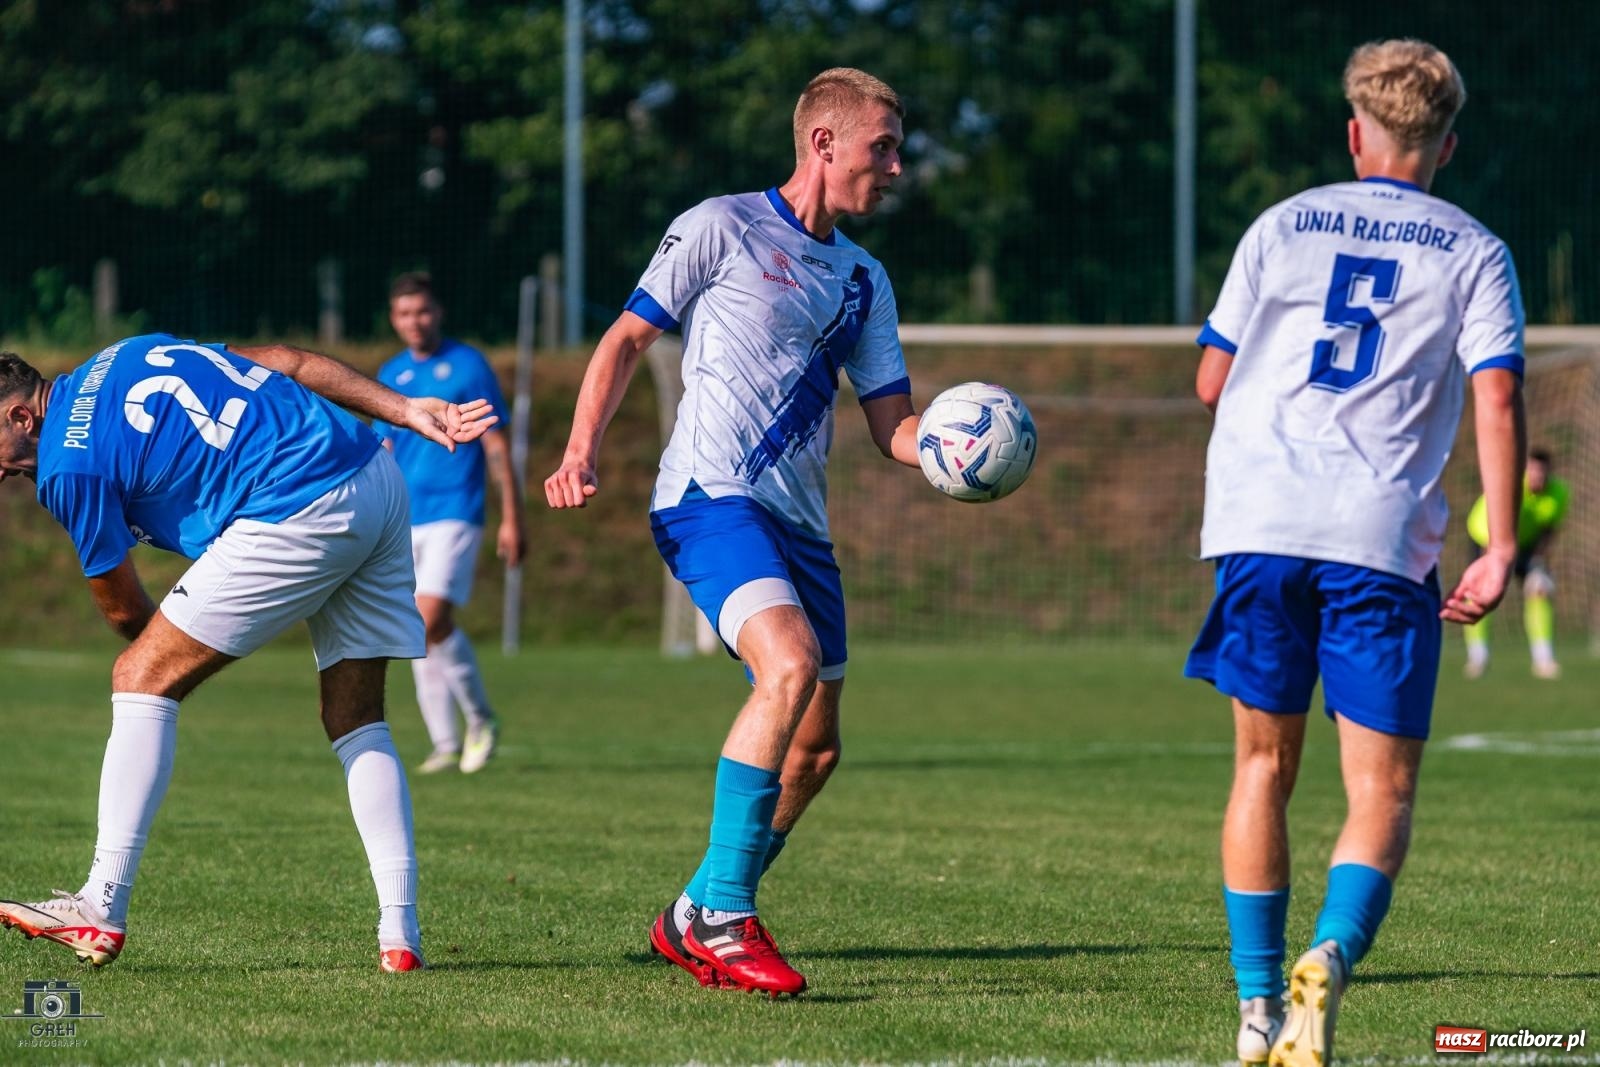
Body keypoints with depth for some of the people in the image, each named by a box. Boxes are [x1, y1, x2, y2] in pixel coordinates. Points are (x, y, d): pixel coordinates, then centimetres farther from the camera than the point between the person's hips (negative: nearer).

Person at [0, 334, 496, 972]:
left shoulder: (68, 464, -3)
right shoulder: (126, 357, 21)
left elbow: (122, 612, 6)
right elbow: (288, 361, 19)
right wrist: (406, 412, 18)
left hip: (299, 518, -9)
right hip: (381, 485, 9)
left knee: (142, 678, -1)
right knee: (355, 721, 14)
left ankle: (100, 912, -5)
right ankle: (400, 936, 6)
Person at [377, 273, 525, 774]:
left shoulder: (467, 365, -2)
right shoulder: (391, 375, 13)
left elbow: (496, 446, -3)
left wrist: (511, 519, -7)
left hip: (454, 513, -6)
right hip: (406, 522, 6)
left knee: (431, 620, -19)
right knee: (422, 636, 4)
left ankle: (481, 720, -2)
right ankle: (445, 745, 11)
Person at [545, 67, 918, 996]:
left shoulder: (864, 280, 19)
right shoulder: (723, 229, 0)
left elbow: (893, 425, 16)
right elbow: (628, 338, 3)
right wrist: (583, 452, -10)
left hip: (800, 523, 8)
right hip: (710, 497, -8)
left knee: (815, 748, 6)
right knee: (792, 665, -30)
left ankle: (697, 920, 23)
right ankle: (721, 914, -25)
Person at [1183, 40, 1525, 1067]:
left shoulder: (1282, 226, 13)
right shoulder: (1475, 253, 8)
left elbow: (1212, 381, 13)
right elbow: (1498, 397, -5)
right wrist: (1500, 549, -6)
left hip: (1258, 519, 2)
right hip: (1383, 539, -2)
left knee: (1265, 766, 14)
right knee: (1383, 790, 3)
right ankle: (1329, 957, -24)